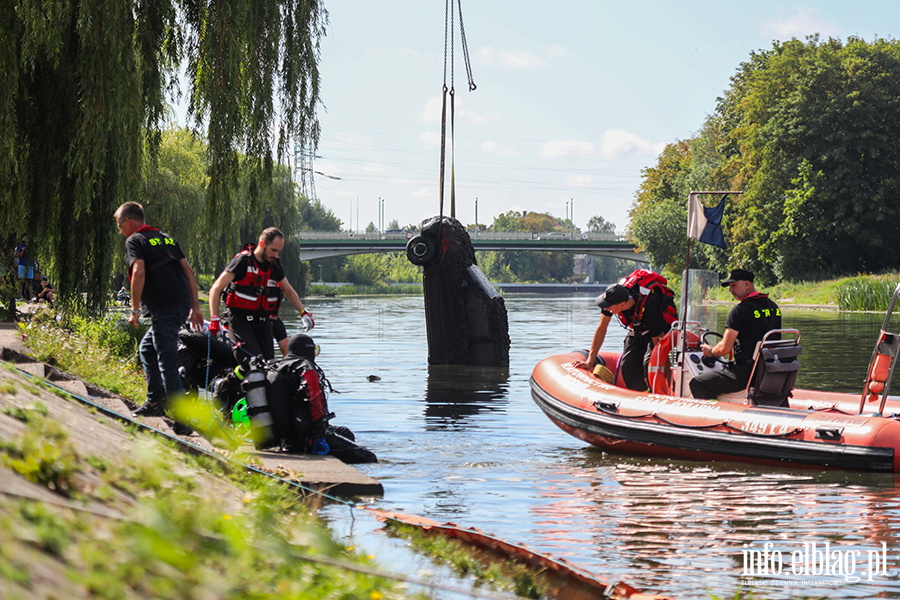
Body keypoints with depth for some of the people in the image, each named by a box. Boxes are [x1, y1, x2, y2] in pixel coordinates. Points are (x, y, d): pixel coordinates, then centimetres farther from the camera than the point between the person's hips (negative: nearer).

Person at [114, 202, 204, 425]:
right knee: (147, 348, 24)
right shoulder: (166, 238, 23)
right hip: (182, 304, 9)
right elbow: (188, 271, 18)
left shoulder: (135, 241, 0)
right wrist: (195, 307, 17)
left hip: (164, 309, -9)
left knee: (167, 364, -7)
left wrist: (134, 310, -11)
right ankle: (155, 401, 24)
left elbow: (139, 273, -16)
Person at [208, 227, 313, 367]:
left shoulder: (275, 266, 9)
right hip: (240, 319, -6)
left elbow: (289, 291, 25)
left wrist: (303, 313, 13)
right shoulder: (242, 262, -10)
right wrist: (214, 319, -21)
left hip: (263, 321, 6)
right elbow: (216, 289, -12)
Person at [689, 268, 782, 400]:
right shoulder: (773, 307, 10)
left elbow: (724, 349, -14)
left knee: (696, 384, -3)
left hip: (746, 374, -9)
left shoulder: (741, 310, -15)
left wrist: (710, 351, 8)